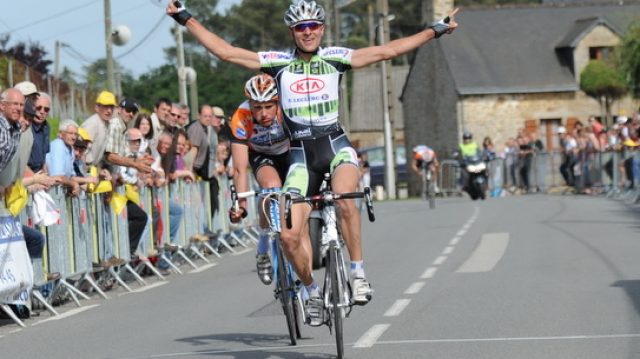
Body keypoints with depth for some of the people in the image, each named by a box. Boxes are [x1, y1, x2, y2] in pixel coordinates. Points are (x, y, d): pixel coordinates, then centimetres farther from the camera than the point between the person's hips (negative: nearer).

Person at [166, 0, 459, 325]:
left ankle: (358, 273, -20)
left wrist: (436, 30, 4)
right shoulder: (277, 63, 4)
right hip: (301, 155, 1)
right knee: (290, 234, -11)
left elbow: (387, 51, 5)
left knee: (344, 198, -34)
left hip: (336, 146, -1)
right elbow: (224, 51, 4)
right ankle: (312, 292, 14)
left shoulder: (336, 58, 4)